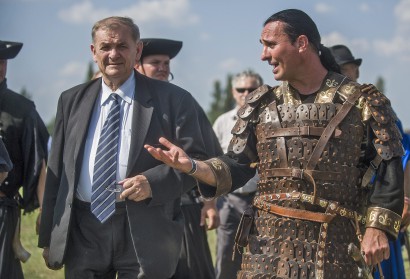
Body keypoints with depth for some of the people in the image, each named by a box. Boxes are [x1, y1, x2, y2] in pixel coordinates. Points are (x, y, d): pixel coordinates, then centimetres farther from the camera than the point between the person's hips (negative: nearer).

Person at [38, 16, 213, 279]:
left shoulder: (173, 100, 1)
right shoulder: (72, 101, 11)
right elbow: (58, 170, 11)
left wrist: (153, 182, -18)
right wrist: (49, 237, 7)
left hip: (144, 234, -3)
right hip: (82, 232, 3)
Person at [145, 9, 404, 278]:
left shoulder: (362, 102, -1)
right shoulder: (262, 104, 11)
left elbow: (388, 171, -2)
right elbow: (236, 168, 11)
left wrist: (377, 228, -11)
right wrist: (191, 165, -6)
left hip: (332, 251, -3)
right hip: (267, 246, 3)